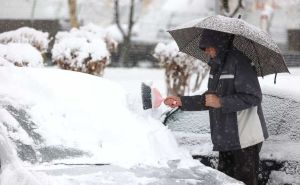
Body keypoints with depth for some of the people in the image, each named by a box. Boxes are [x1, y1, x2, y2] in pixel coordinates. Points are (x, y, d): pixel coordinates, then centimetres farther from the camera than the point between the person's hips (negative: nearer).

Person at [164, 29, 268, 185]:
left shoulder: (239, 61, -15)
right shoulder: (216, 65, 13)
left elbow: (253, 97, -20)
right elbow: (208, 100, 21)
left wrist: (221, 102, -20)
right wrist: (182, 102, 15)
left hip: (245, 138, -9)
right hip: (226, 139, 9)